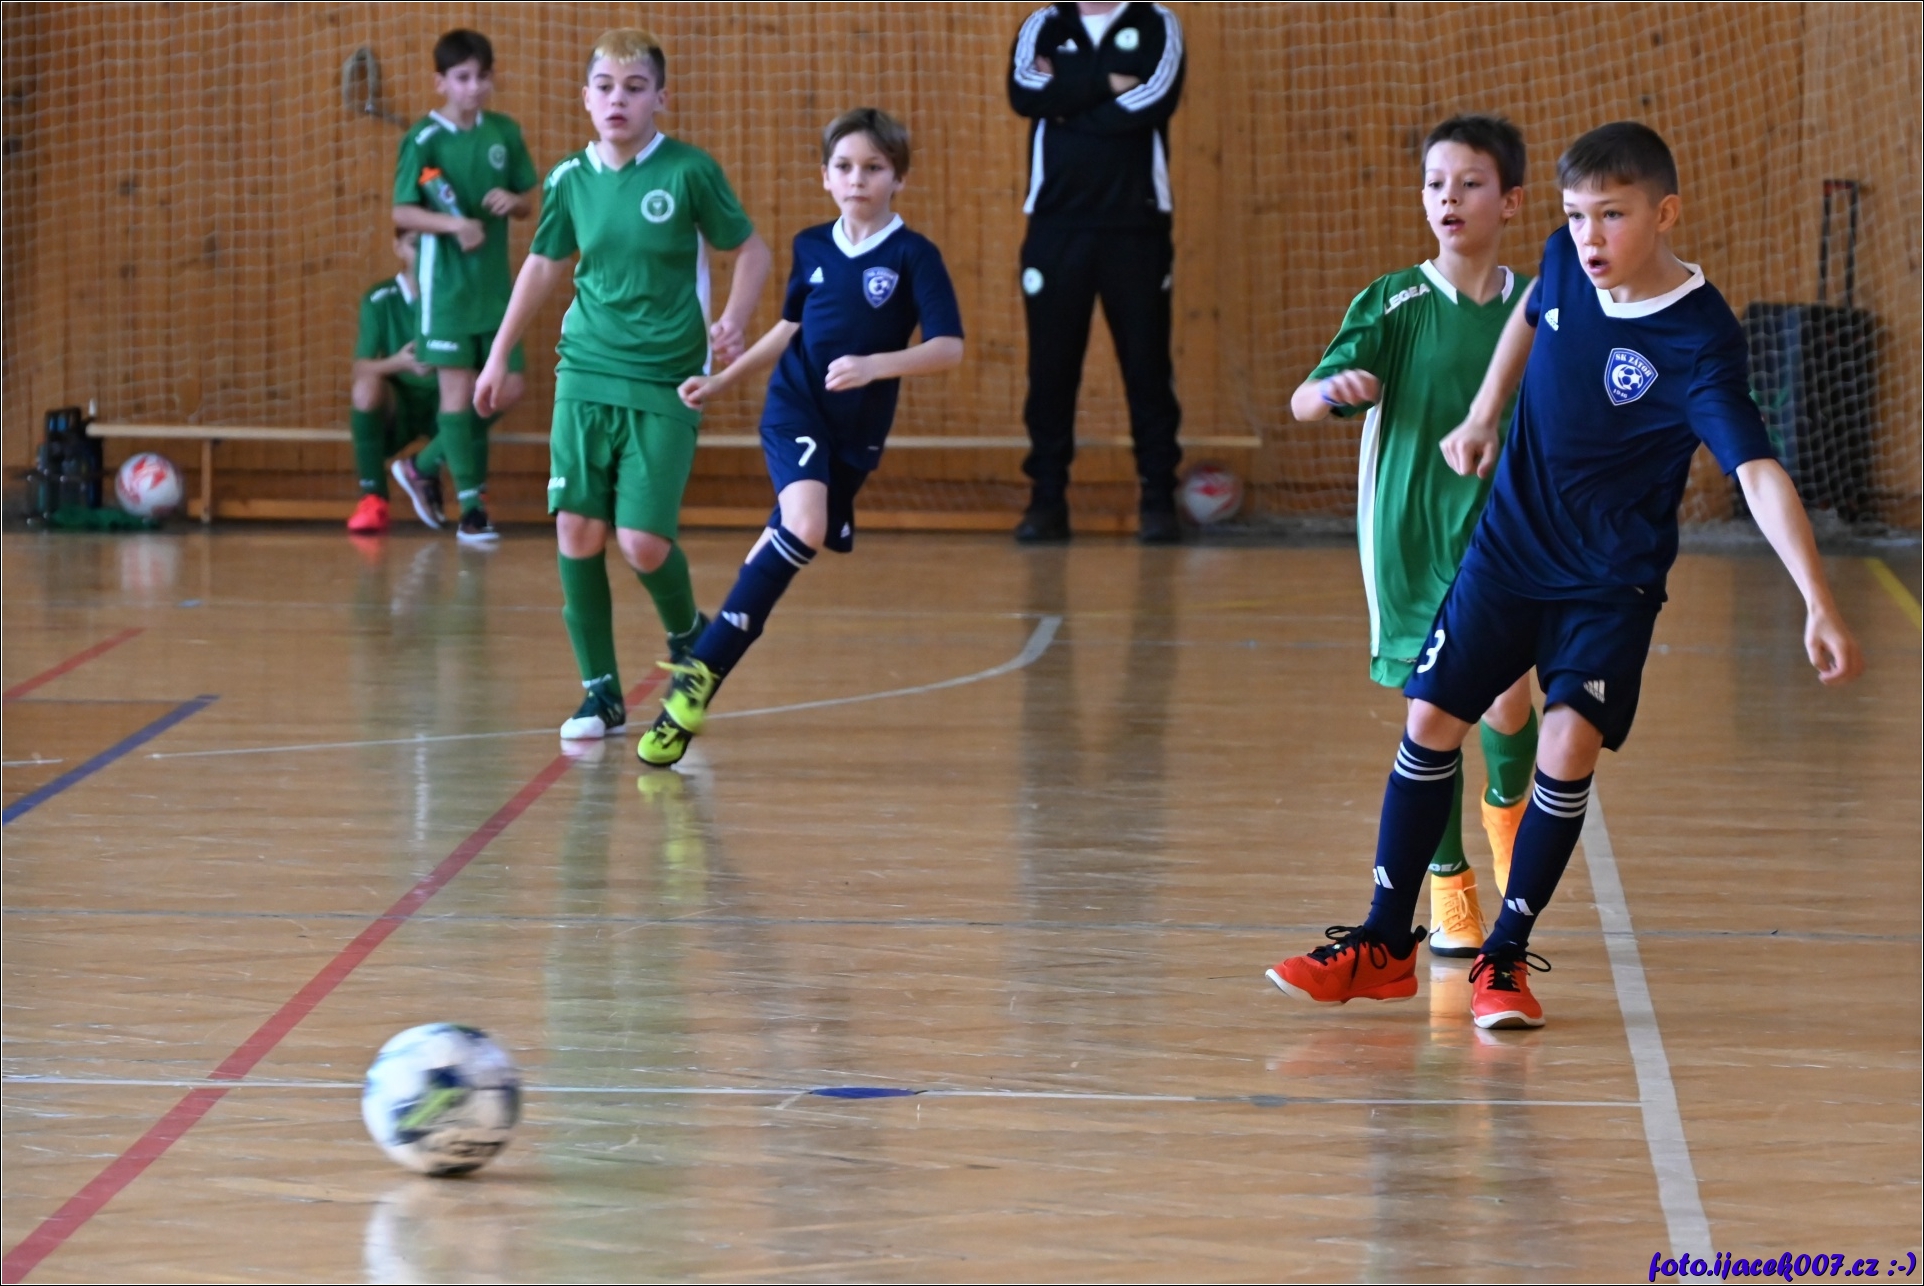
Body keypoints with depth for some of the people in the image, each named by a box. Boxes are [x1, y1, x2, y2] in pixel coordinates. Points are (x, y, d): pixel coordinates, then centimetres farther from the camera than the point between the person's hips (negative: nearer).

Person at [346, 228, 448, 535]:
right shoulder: (380, 300, -9)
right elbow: (361, 369, -15)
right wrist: (398, 363, -36)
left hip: (443, 408, 1)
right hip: (395, 411, -1)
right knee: (368, 386, -34)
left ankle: (421, 470, -7)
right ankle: (373, 497, -21)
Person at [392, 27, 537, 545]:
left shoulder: (505, 133, 4)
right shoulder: (424, 140, -9)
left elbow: (529, 200, 12)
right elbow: (402, 212, -10)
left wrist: (514, 201, -11)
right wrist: (453, 224, -25)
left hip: (496, 284, 5)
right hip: (447, 284, -5)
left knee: (507, 390, 4)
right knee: (457, 388, -3)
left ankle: (429, 467, 24)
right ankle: (471, 508, 1)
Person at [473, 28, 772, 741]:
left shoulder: (690, 171, -7)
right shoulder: (570, 180, 4)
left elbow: (751, 250, 3)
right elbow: (543, 265, 20)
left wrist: (732, 323, -13)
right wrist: (500, 354, 24)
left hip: (665, 387, -4)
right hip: (585, 379, 4)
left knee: (643, 541, -11)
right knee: (577, 528, -3)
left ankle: (688, 631, 21)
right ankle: (601, 691, 7)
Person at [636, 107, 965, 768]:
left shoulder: (914, 256, -6)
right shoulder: (811, 248, 6)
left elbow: (948, 347, -15)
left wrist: (875, 365, -28)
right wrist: (720, 382, 20)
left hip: (857, 431, 0)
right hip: (795, 409, 0)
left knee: (790, 545, 0)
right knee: (805, 525, -23)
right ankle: (699, 672, -21)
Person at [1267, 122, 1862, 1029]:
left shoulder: (1699, 342, -26)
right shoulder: (1566, 264, -9)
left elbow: (1759, 473, -34)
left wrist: (1818, 604, -44)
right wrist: (1483, 417, 21)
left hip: (1611, 580, -5)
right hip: (1509, 547, 5)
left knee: (1568, 745, -17)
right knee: (1429, 723, 4)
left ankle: (1506, 957, 0)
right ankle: (1386, 945, 17)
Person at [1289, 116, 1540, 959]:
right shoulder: (1395, 304, -4)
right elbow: (1304, 401, -12)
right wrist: (1334, 388, -32)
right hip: (1413, 532, -1)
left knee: (1508, 696, -15)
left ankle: (1506, 809, 19)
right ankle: (1449, 892, 17)